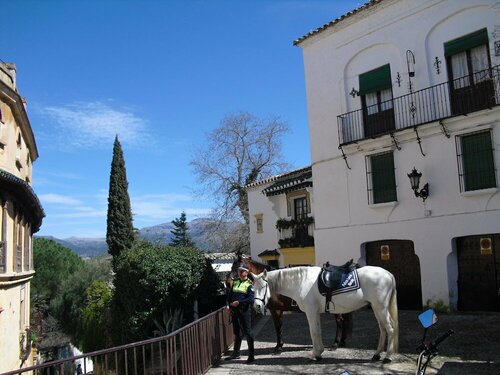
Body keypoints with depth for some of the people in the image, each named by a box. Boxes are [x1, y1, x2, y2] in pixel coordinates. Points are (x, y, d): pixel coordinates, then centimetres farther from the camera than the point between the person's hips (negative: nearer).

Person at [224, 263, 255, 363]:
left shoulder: (249, 284, -8)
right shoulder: (235, 282, 10)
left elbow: (251, 299, -17)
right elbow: (230, 294, 17)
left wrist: (239, 302, -22)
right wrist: (228, 304, 3)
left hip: (244, 311, -7)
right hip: (234, 310, 7)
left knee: (247, 332, -3)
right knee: (237, 332, 18)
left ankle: (251, 355, 5)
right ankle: (236, 353, 30)